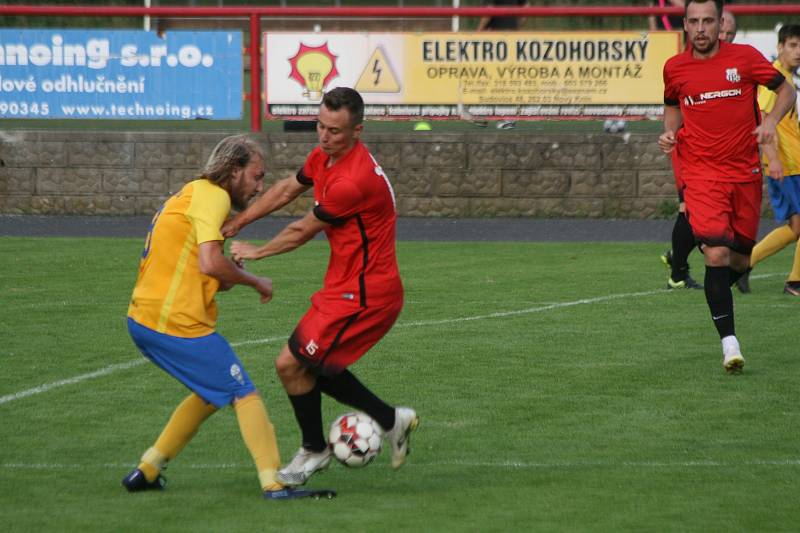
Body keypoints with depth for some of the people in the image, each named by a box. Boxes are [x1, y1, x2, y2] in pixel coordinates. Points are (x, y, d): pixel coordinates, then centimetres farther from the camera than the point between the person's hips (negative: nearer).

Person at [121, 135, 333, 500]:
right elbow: (210, 263, -22)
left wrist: (228, 278, 3)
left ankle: (147, 470, 23)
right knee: (244, 394, -2)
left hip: (142, 319, 10)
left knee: (210, 395, 23)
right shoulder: (211, 195, -10)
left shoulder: (192, 193, 20)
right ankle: (273, 484, -3)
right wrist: (255, 282, -7)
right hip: (177, 323, -10)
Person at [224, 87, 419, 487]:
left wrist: (255, 252, 4)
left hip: (362, 295, -10)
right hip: (346, 286, 10)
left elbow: (302, 232, -13)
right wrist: (235, 224, 21)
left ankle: (314, 452, 14)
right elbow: (286, 190, 21)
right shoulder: (324, 156, 2)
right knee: (312, 365, 15)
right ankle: (391, 419, 24)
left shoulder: (353, 181, -27)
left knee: (292, 364, -7)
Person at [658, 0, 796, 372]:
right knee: (717, 254, -18)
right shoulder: (674, 68, 1)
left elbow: (786, 91, 4)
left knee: (740, 261, 8)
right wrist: (670, 132, 1)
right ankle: (729, 342, -17)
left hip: (745, 171, 1)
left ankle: (716, 292, 44)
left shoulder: (744, 58, -3)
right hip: (701, 174, -1)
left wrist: (770, 121, -14)